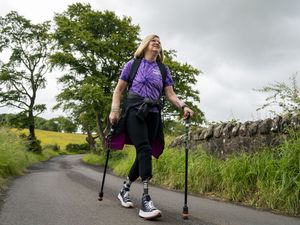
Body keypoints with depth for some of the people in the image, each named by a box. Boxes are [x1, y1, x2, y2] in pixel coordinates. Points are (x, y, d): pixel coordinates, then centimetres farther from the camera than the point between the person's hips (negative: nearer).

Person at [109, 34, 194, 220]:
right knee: (144, 149, -22)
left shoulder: (164, 70, 19)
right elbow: (119, 90, 11)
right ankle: (146, 199, -25)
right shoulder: (133, 64, 12)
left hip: (153, 113, 4)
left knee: (144, 153, 2)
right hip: (134, 109, -4)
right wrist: (115, 110, -2)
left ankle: (124, 190, 22)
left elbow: (170, 94, 11)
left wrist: (183, 106, -8)